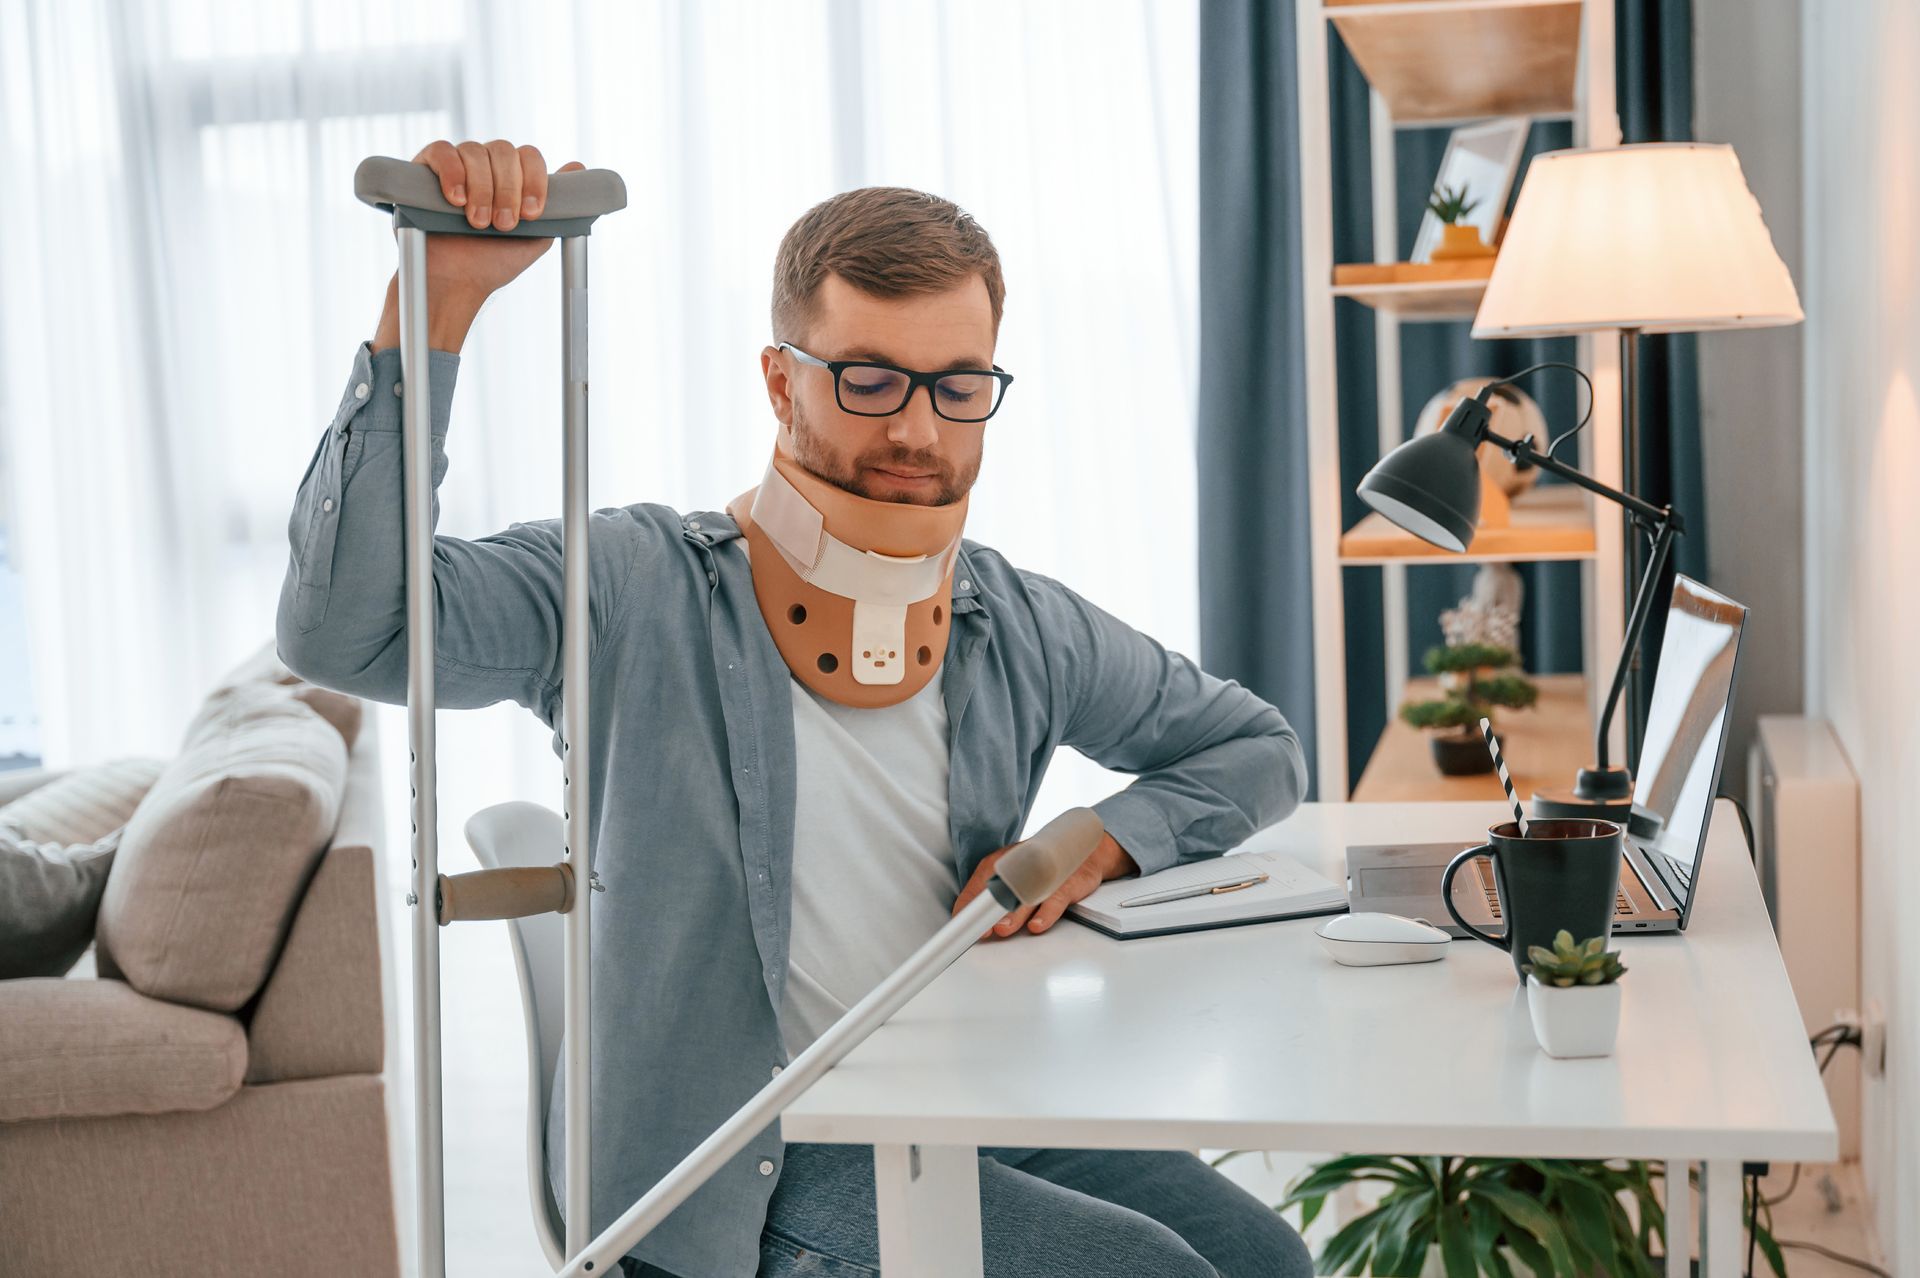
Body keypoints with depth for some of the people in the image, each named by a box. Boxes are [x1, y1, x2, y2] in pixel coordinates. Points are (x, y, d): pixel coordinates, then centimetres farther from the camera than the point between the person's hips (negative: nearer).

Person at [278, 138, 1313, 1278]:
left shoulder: (1024, 631, 6)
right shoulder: (642, 595, -10)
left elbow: (1260, 748, 19)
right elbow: (345, 629, -25)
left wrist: (1101, 841, -2)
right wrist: (437, 299, -30)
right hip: (736, 1169, -6)